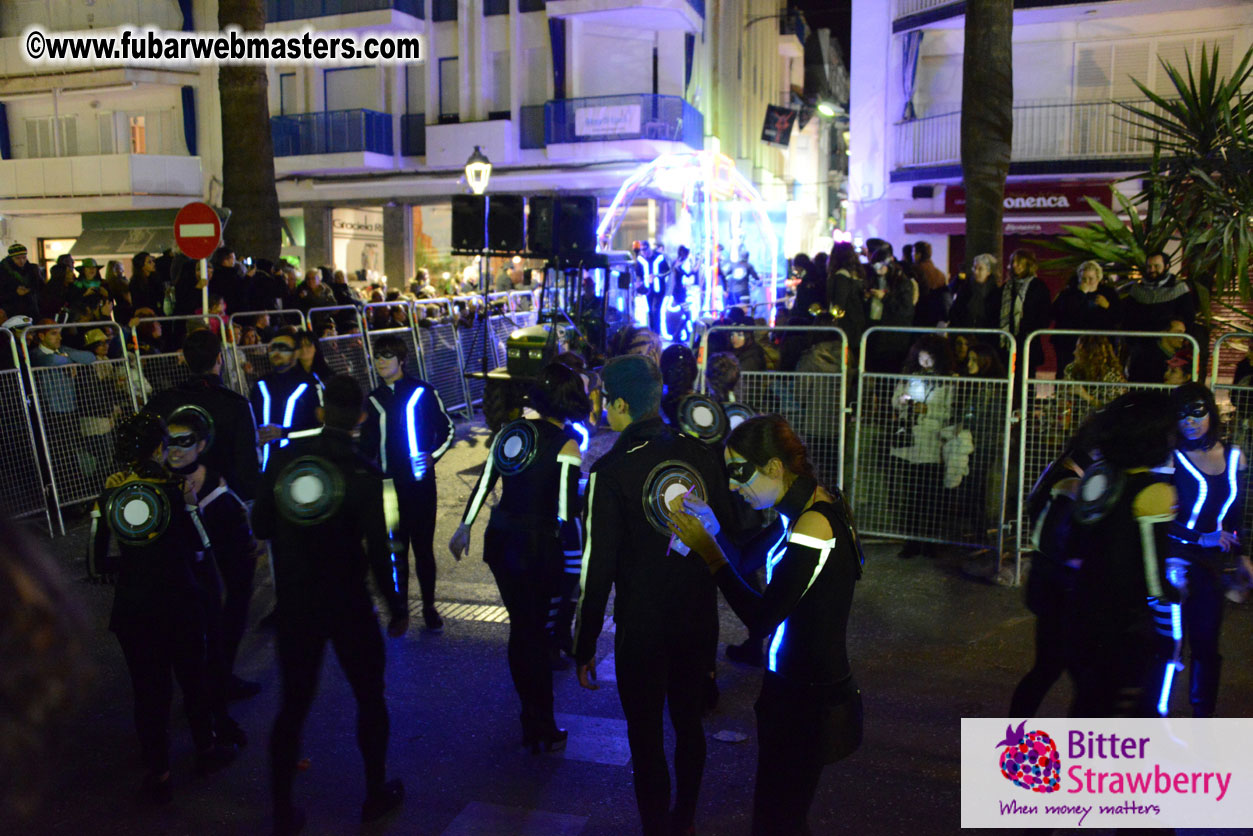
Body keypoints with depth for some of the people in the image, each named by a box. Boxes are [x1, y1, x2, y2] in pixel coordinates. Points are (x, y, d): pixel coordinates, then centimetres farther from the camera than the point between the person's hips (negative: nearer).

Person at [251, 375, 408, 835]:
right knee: (370, 697, 16)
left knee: (293, 703, 15)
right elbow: (378, 551, -16)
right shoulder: (363, 474, -16)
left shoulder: (283, 458, -5)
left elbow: (260, 526, 3)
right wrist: (397, 609, -5)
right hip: (347, 605, -3)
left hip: (293, 604, 3)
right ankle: (376, 793, 29)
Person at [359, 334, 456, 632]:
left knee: (423, 547, 3)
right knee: (395, 548, 7)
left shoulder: (423, 392, -3)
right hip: (387, 484, 3)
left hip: (420, 481, -3)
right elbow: (369, 444, 18)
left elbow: (446, 428, 4)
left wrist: (433, 456, -10)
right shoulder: (374, 400, 11)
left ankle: (429, 607, 18)